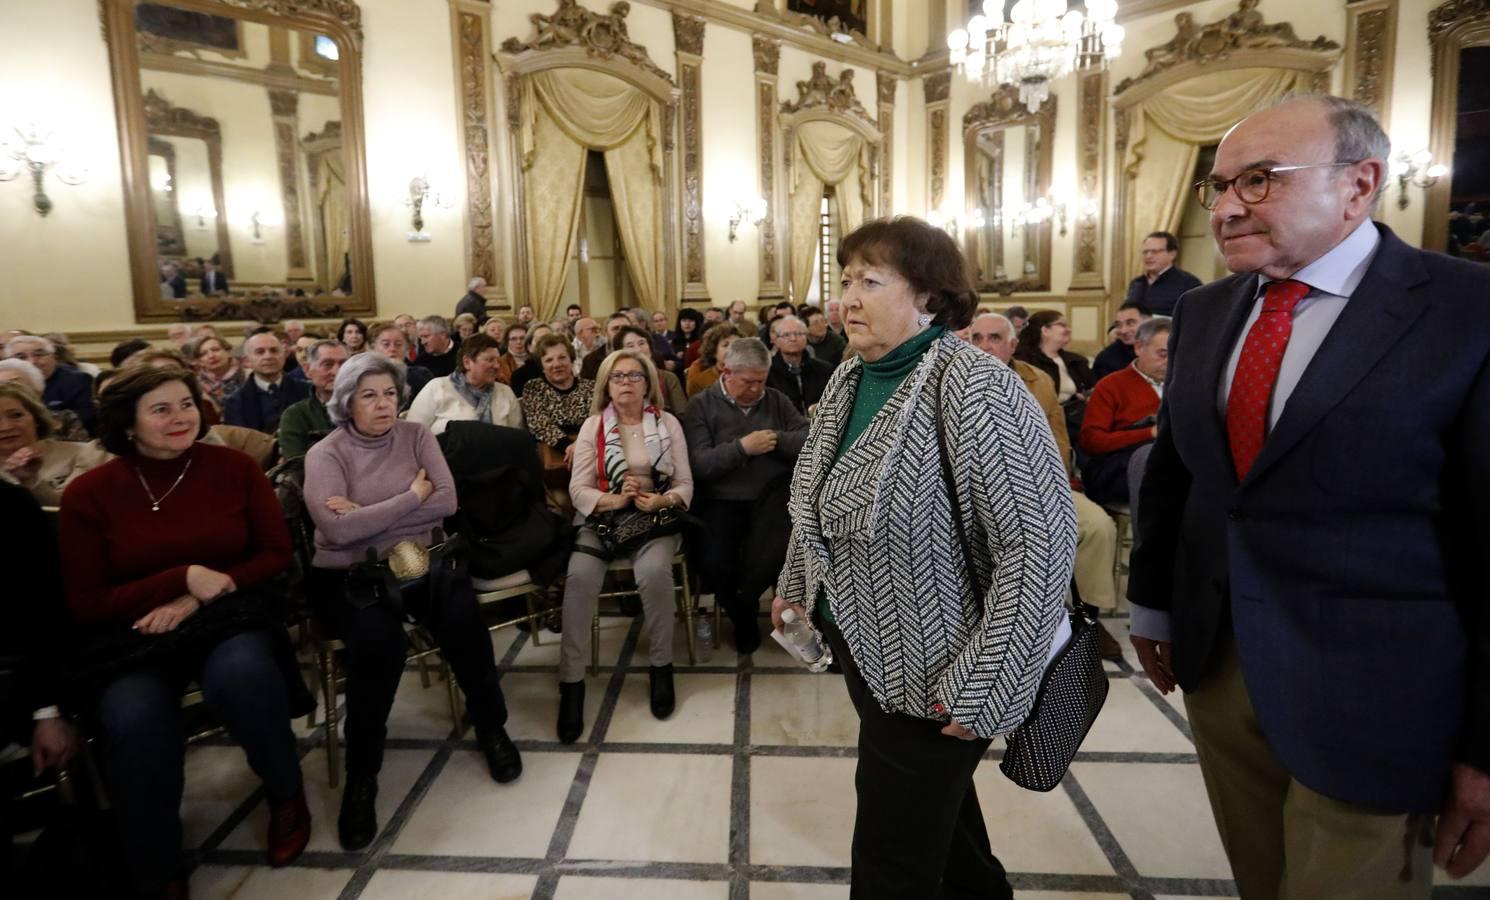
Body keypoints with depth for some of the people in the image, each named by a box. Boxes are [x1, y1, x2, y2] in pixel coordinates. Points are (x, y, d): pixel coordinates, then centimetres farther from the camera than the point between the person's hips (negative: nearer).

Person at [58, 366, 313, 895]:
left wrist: (197, 600, -12)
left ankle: (286, 794, -2)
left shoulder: (234, 468, 0)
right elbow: (85, 603, -2)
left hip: (228, 614, 0)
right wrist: (183, 578, -16)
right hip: (130, 632, 0)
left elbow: (275, 555, 2)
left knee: (241, 676, -34)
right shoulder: (88, 493, -2)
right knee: (133, 720, -31)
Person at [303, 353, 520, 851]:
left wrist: (368, 515, -14)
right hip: (349, 575, -2)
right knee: (378, 639, -33)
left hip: (417, 561, 2)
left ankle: (491, 729, -5)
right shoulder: (325, 454, -4)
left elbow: (447, 502, -8)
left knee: (462, 613, -28)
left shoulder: (417, 436, 4)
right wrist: (412, 497, -13)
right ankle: (360, 776, -13)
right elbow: (339, 529, -19)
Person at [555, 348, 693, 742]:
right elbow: (578, 489, 1)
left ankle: (661, 666, -11)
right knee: (580, 577, -29)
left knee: (654, 571, -33)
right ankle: (571, 681, -19)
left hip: (656, 517, -1)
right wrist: (613, 500, -18)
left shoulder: (668, 423, 8)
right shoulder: (593, 425, 7)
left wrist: (661, 501, -17)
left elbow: (685, 484, 4)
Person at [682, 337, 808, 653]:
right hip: (723, 499, -1)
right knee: (716, 562, -22)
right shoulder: (701, 405, 4)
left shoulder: (776, 400, 13)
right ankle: (742, 613, 14)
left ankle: (744, 602, 12)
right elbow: (698, 464, -9)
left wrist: (778, 439, -13)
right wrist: (741, 448, -18)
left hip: (771, 494, 1)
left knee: (773, 554, -25)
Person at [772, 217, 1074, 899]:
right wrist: (796, 584, 17)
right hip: (861, 643, 8)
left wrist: (984, 686, -25)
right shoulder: (849, 378, 1)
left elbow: (1040, 540, -26)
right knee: (938, 805, 28)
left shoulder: (973, 390, -24)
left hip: (929, 670, -7)